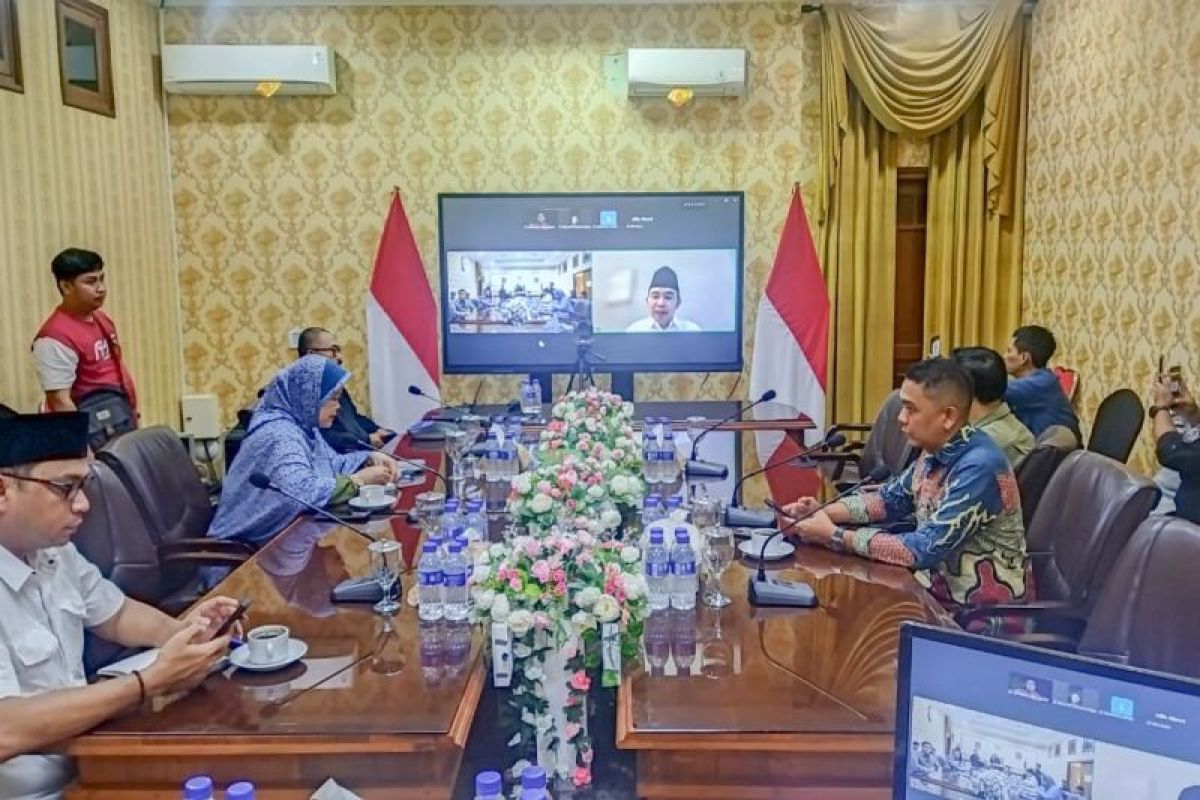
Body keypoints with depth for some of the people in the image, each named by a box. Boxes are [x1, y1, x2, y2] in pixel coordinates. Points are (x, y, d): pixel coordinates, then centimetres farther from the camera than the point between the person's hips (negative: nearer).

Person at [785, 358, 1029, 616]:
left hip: (983, 611, -7)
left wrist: (835, 536, -23)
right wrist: (824, 512, -3)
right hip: (940, 588, 7)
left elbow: (925, 549, -27)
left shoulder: (979, 468, -26)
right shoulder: (936, 450, -1)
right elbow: (890, 499, 12)